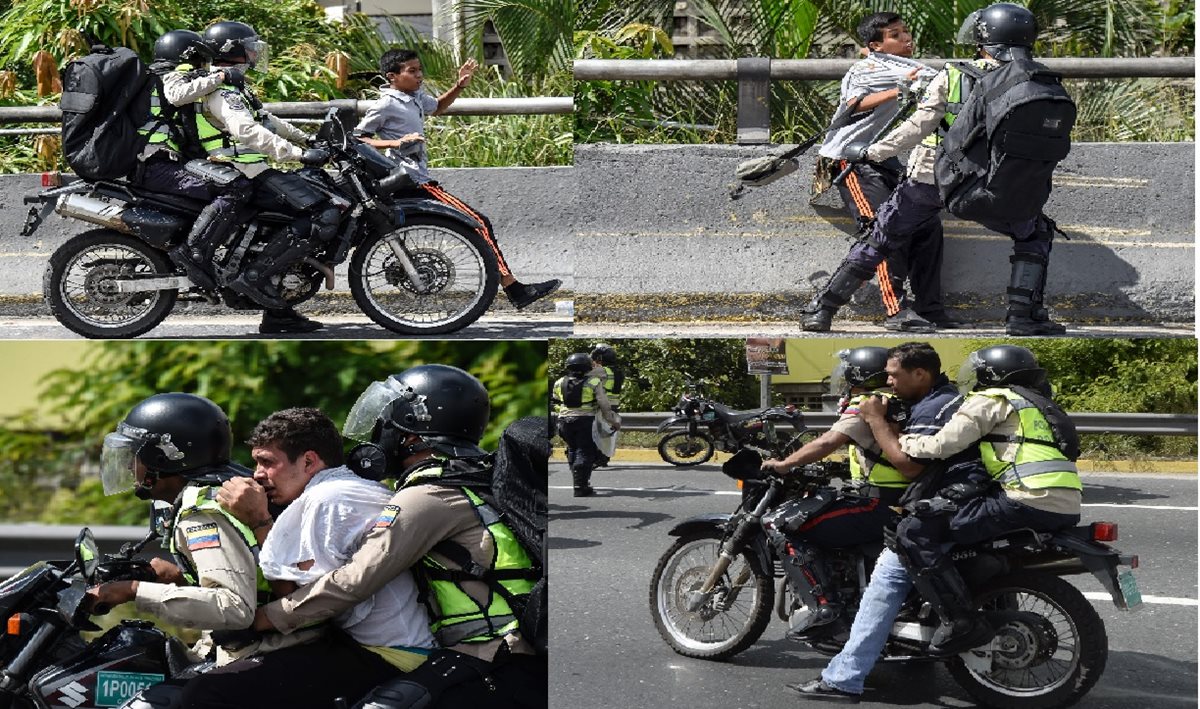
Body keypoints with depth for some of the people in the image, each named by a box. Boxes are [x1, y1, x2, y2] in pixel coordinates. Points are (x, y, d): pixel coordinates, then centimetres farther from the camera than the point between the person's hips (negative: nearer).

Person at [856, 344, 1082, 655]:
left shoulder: (991, 399, 3)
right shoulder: (1034, 402, 30)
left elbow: (944, 444, -7)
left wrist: (879, 424, 7)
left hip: (1029, 501, -9)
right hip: (1066, 509, 9)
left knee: (914, 532, -8)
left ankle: (961, 622, -16)